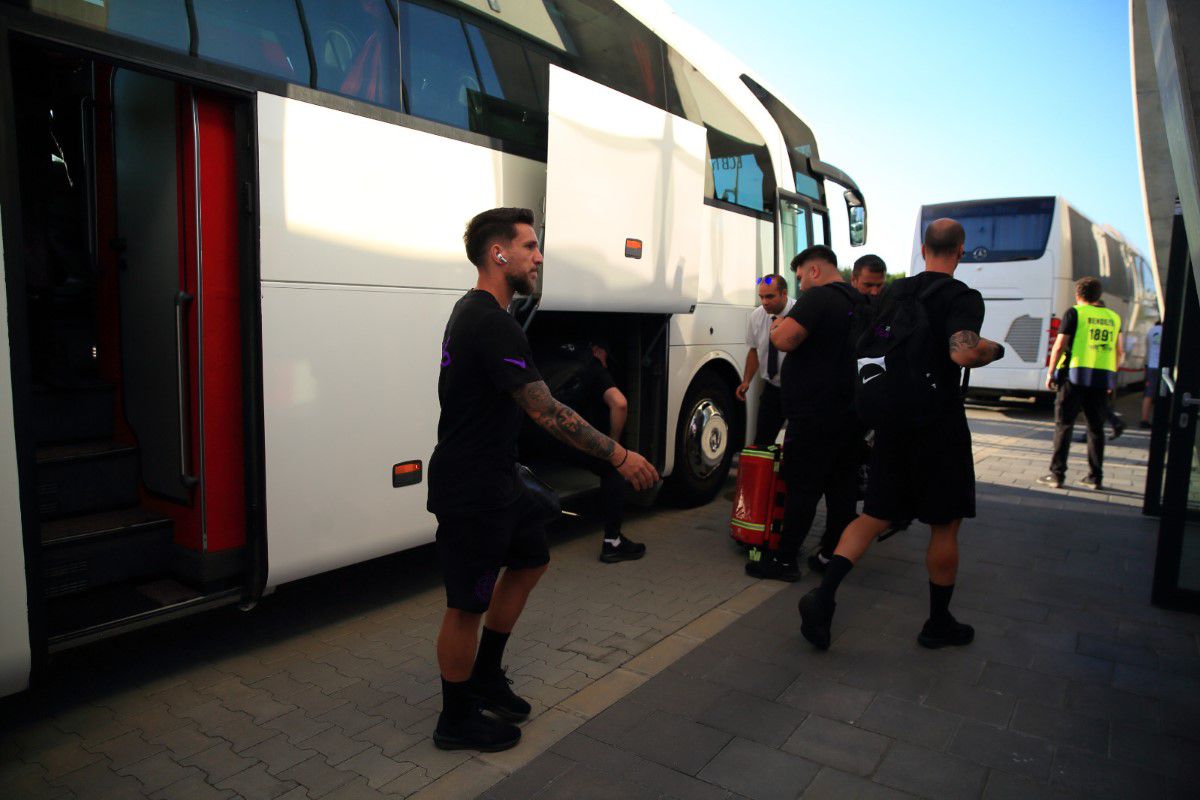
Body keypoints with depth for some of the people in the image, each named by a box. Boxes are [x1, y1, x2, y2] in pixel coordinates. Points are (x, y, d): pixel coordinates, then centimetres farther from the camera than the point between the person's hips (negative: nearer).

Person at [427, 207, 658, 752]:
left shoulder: (472, 311, 10)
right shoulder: (493, 325, -24)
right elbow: (547, 413, -27)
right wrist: (619, 456, -22)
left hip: (495, 477, 11)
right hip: (470, 490, -11)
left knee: (530, 559, 22)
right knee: (467, 603, 4)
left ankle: (485, 676, 35)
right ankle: (457, 721, 24)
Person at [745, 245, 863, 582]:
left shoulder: (817, 297, -13)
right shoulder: (858, 302, 17)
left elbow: (785, 340, -25)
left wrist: (778, 326, -3)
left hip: (815, 413, -9)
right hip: (850, 411, 9)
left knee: (802, 486, -4)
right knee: (842, 487, 13)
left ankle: (785, 559, 2)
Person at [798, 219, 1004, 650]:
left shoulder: (894, 292, 8)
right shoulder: (963, 298, -11)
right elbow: (963, 353, -28)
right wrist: (994, 349, -8)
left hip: (893, 419, 5)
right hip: (939, 424, -5)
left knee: (875, 515, 9)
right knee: (945, 524, 10)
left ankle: (823, 596, -8)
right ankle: (939, 623, 23)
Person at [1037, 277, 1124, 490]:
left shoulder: (1074, 313, -1)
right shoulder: (1113, 317, 14)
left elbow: (1059, 346, -7)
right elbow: (1119, 354, 14)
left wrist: (1050, 373, 1)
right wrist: (1110, 379, 23)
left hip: (1075, 376, -4)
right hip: (1102, 379, 5)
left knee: (1064, 425, 0)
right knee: (1096, 428, 11)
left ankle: (1057, 474, -1)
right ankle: (1095, 477, 14)